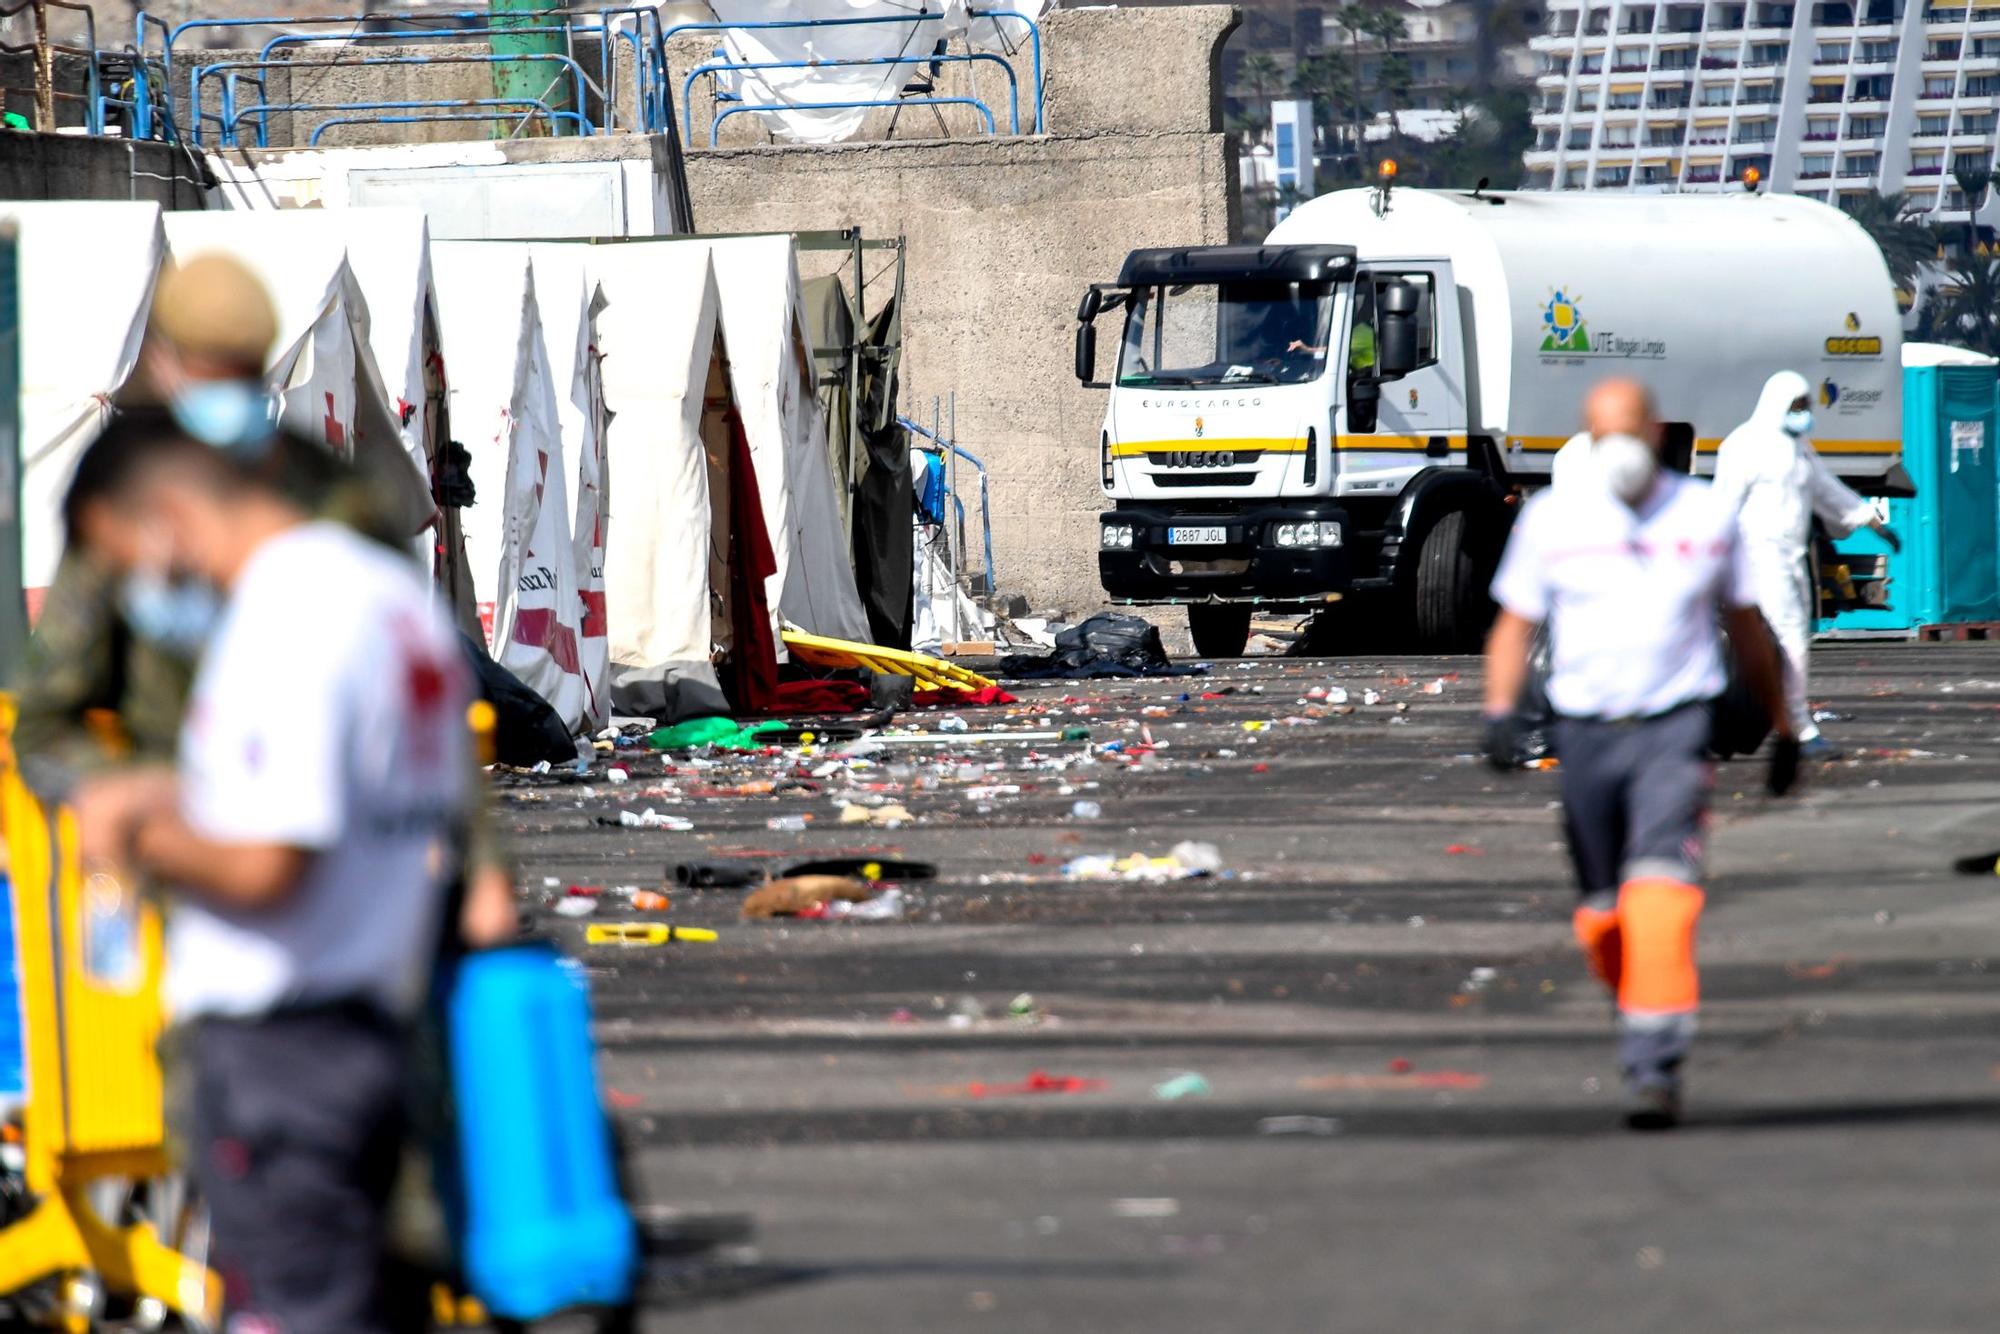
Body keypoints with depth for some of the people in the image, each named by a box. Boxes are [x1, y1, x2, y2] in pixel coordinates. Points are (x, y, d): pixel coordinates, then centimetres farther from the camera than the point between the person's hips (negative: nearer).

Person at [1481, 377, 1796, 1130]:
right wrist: (1499, 709, -7)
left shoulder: (1705, 517, 6)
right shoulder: (1551, 518, 5)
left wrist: (1782, 727, 22)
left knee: (1660, 887, -19)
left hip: (1674, 728, -2)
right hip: (1585, 732, 2)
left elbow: (1746, 629, 16)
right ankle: (1636, 1012, 33)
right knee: (1601, 912, 6)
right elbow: (1515, 624, 10)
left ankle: (1656, 1067, -23)